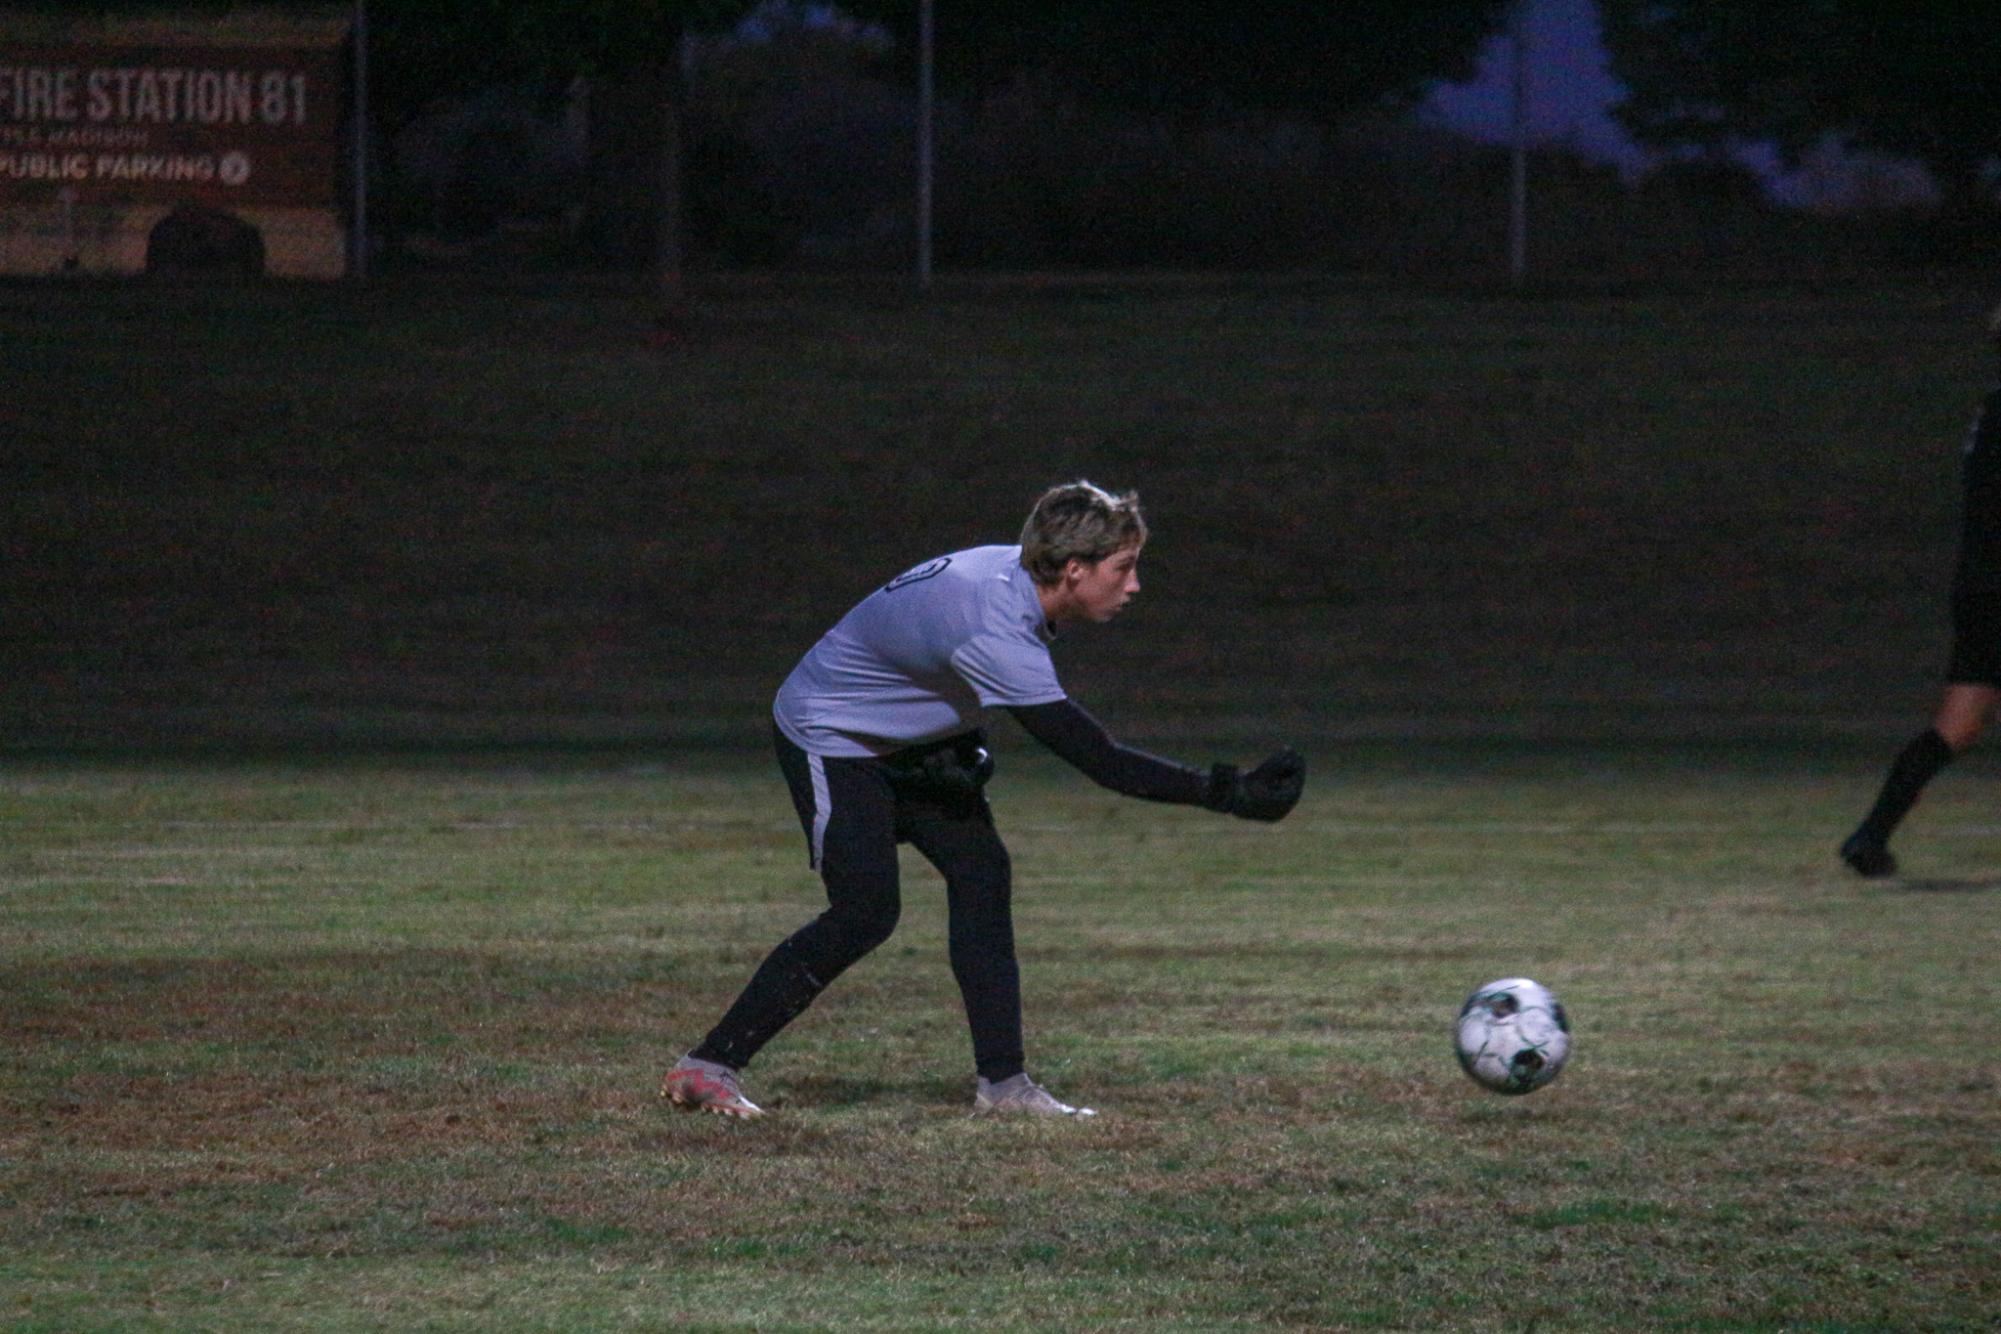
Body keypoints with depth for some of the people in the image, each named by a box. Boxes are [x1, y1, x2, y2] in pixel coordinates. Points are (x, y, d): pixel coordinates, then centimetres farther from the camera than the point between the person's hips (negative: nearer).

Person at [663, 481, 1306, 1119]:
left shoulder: (1013, 569, -10)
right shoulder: (993, 633, -38)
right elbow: (1100, 759, -37)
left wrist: (963, 747, -3)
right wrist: (1228, 792, -37)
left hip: (904, 737, 9)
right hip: (828, 738, -9)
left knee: (981, 874, -1)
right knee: (866, 912, -16)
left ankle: (1002, 1082, 0)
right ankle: (705, 1069, -10)